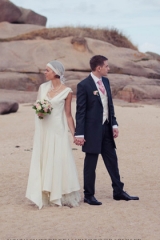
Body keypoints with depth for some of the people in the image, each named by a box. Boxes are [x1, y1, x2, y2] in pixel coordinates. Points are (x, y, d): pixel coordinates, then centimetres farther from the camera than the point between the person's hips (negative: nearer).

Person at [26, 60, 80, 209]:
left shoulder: (66, 91, -4)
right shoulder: (42, 87, 7)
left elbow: (68, 115, -2)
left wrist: (74, 134, -7)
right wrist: (38, 112, -9)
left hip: (57, 130, -4)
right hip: (42, 129, 4)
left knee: (58, 162, -3)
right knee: (43, 161, 5)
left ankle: (62, 196, 6)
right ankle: (44, 195, 11)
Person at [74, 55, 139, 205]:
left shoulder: (105, 81, 8)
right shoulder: (84, 85, -13)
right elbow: (80, 111, -14)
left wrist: (114, 124, 7)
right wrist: (79, 133, -16)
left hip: (106, 128, 7)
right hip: (92, 129, -7)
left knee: (112, 160, 13)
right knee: (90, 163, 3)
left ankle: (118, 192, 24)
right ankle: (89, 195, 14)